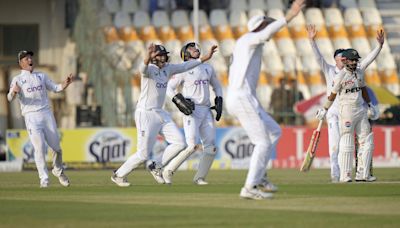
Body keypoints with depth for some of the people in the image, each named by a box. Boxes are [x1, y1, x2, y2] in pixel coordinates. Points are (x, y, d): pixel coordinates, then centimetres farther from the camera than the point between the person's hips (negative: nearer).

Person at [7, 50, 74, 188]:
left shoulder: (41, 76, 16)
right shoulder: (18, 79, 3)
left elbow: (56, 88, 15)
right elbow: (10, 98, -11)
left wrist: (66, 83, -6)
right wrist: (14, 91, -34)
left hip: (46, 113, 4)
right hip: (31, 116, -4)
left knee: (56, 146, 5)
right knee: (40, 148, -14)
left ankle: (58, 171, 31)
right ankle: (44, 179, -6)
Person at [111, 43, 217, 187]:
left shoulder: (167, 68, 6)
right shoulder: (149, 69, -17)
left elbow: (184, 66, 13)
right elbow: (143, 69, -41)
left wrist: (205, 58, 6)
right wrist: (148, 58, -64)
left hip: (160, 114, 8)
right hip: (145, 114, -8)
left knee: (179, 143, 0)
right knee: (143, 154, -4)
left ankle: (157, 168, 15)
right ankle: (118, 175, 15)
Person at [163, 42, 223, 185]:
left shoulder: (208, 68, 16)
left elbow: (216, 86, 27)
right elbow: (169, 89, -1)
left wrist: (219, 103, 10)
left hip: (206, 112, 6)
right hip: (191, 111, -6)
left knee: (211, 148, -3)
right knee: (192, 146, -18)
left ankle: (199, 177, 8)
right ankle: (168, 170, -4)